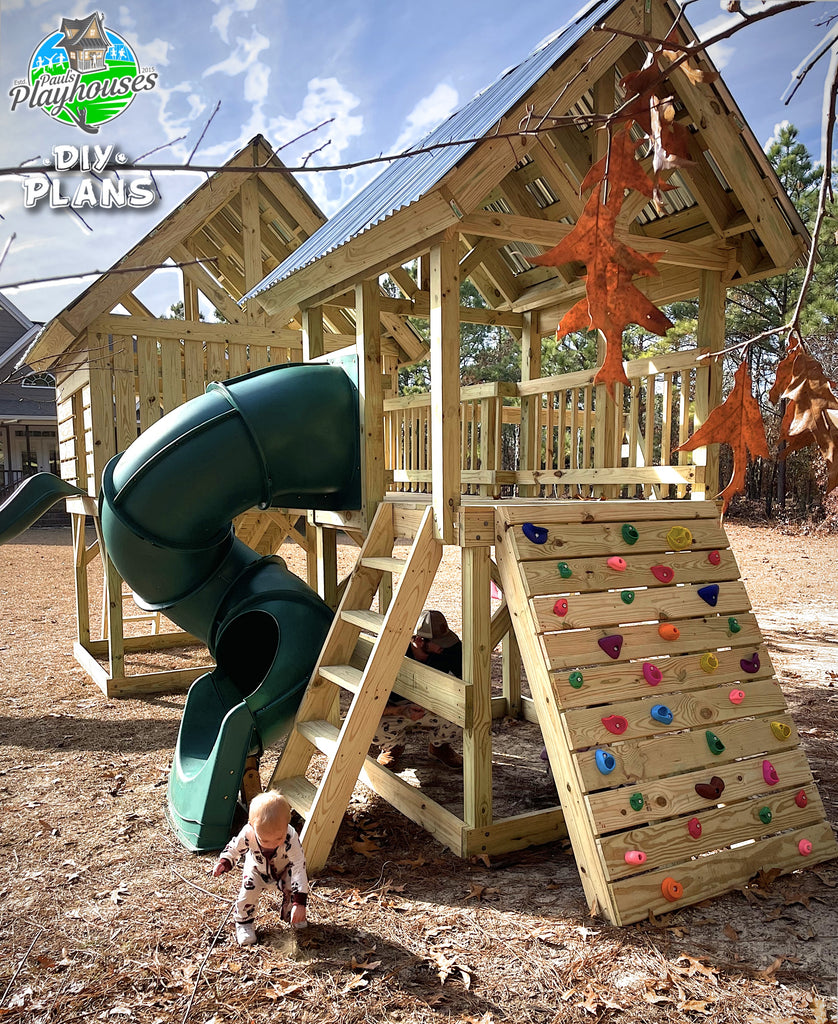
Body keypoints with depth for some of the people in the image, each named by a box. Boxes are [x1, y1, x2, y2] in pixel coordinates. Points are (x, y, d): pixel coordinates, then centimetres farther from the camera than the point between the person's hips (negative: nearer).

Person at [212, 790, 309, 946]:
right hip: (257, 868, 1)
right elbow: (233, 849, -15)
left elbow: (299, 869, -39)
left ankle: (290, 915, 11)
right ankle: (244, 923, 6)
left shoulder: (291, 838, -41)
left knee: (294, 887, -22)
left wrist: (299, 902, -44)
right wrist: (223, 863, -35)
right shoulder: (248, 833, -37)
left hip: (284, 868, 0)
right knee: (249, 890, -22)